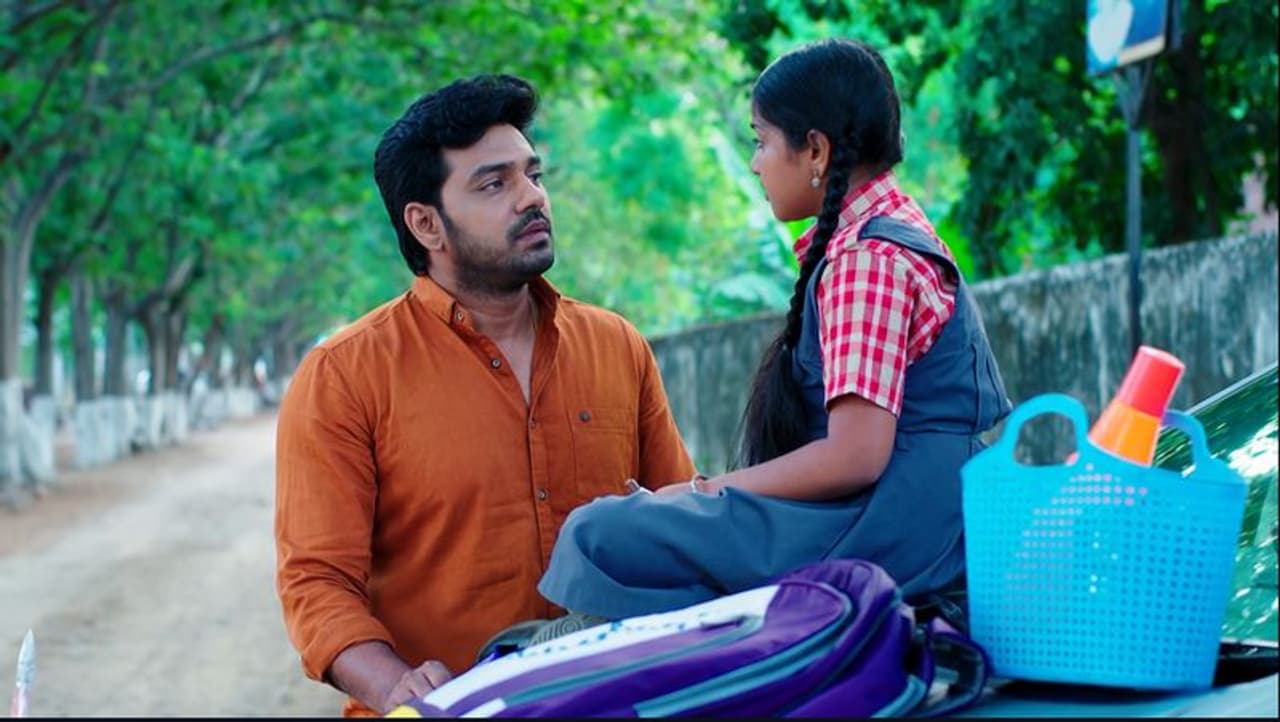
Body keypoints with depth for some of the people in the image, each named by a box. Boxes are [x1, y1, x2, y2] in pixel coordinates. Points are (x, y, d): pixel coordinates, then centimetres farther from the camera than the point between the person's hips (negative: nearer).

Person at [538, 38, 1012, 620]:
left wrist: (704, 491, -11)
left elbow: (855, 456, -22)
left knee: (599, 535, -20)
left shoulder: (866, 259, -14)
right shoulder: (895, 229, 17)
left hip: (888, 526, -11)